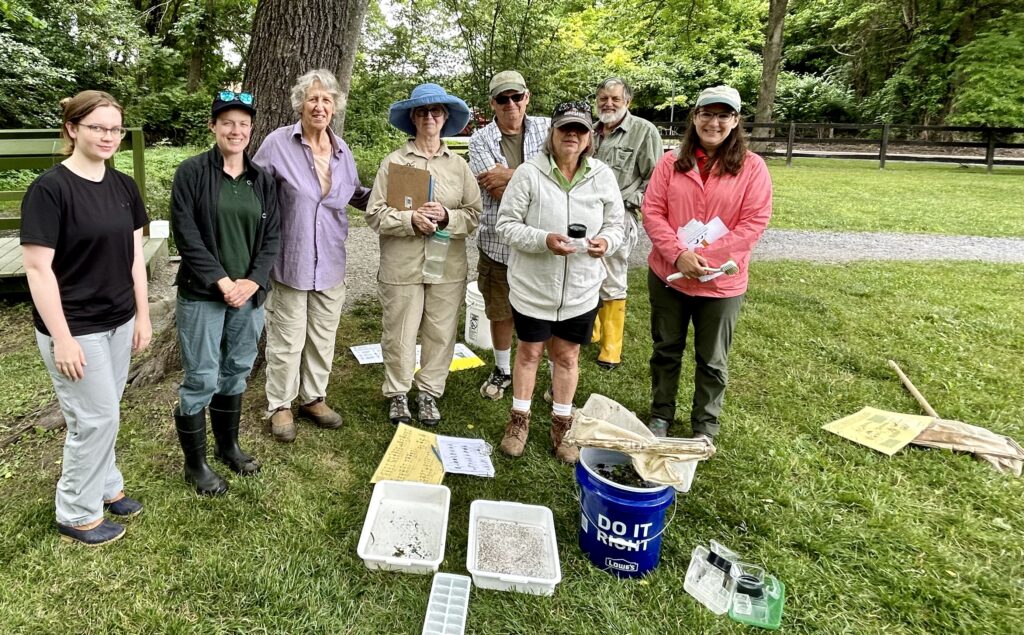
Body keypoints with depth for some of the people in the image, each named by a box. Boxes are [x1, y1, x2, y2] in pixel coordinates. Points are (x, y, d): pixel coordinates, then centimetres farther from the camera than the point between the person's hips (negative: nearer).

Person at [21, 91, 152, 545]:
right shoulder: (49, 189, -16)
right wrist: (62, 338, -18)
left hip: (118, 322, 6)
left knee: (103, 415, 18)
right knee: (96, 418, 2)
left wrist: (143, 316, 8)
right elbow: (37, 268, -17)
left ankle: (105, 487, 37)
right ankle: (76, 514, 21)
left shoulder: (123, 187, 4)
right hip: (76, 328, -6)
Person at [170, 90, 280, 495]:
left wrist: (253, 281, -8)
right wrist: (221, 281, -15)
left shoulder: (262, 180, 7)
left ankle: (228, 446, 34)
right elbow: (186, 235, -11)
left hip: (249, 294, 4)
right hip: (202, 295, -4)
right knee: (201, 380, 1)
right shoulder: (191, 172, -6)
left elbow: (272, 235, 5)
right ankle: (195, 464, 18)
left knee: (236, 374, 15)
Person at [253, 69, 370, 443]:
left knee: (324, 337, 16)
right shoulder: (278, 143, -10)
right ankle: (280, 405, 24)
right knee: (287, 339, 5)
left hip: (331, 262, 5)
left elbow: (357, 196, 18)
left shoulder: (342, 151, 5)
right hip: (291, 259, -5)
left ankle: (313, 398, 34)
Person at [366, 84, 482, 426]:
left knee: (441, 333, 8)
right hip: (402, 266, -2)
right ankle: (397, 393, 26)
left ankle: (429, 393, 26)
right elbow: (375, 214, -3)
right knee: (399, 334, 7)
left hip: (448, 266, 2)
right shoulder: (394, 161, 0)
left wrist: (447, 217, -15)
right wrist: (411, 220, -18)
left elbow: (474, 214, 4)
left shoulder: (459, 165, 7)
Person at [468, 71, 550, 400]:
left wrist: (509, 176, -13)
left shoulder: (547, 128, 4)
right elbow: (497, 192, -12)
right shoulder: (481, 139, 0)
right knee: (501, 312, 15)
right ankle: (502, 370, 35)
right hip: (499, 242, 1)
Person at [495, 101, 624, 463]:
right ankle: (520, 420, 33)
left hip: (581, 289, 2)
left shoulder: (603, 176, -3)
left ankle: (562, 424, 33)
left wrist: (606, 241, -18)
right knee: (529, 352, 14)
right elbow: (507, 224, -11)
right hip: (533, 285, -2)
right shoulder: (529, 173, -12)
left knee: (567, 356, 15)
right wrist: (544, 240, -27)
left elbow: (615, 225, 6)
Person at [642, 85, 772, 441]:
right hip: (668, 276, 2)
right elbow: (651, 211, -5)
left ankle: (705, 427, 30)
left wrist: (706, 257, -19)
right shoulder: (671, 162, 1)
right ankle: (661, 415, 35)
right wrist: (678, 254, -18)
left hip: (721, 282, -2)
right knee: (666, 350, 16)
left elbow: (754, 223, -10)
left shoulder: (752, 167, -5)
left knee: (712, 360, 12)